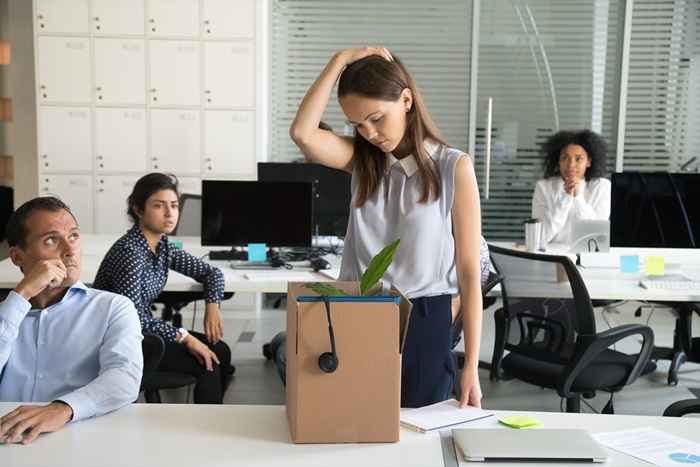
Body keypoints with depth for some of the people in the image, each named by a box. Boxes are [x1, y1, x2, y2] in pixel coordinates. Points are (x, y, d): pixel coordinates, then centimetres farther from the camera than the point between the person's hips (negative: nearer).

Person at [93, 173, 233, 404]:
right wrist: (184, 337, -24)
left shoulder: (162, 246, 3)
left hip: (143, 331, 8)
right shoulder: (129, 252, -23)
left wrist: (212, 305, -5)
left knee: (220, 352, 0)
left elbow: (211, 272, 13)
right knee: (207, 364, -13)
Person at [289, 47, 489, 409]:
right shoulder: (361, 160, 5)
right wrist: (340, 61, -11)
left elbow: (470, 272, -6)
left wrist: (471, 366, -8)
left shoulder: (454, 168, -5)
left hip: (423, 323, -3)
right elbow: (302, 134, -16)